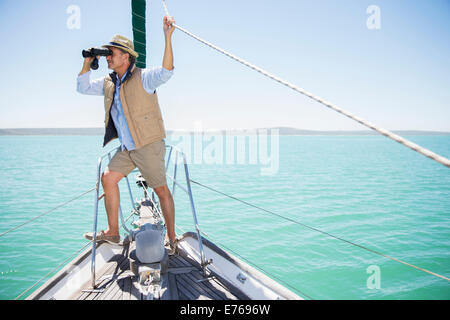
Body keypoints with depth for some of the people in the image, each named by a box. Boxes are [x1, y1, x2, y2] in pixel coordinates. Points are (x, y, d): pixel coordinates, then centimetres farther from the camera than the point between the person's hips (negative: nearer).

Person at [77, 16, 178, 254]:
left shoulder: (143, 78, -9)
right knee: (108, 179, 3)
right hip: (127, 148, 7)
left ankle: (171, 237, 12)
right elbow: (83, 87, 21)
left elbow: (165, 73, -27)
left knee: (161, 190, -2)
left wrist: (167, 38, -35)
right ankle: (112, 232, 15)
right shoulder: (108, 83, 13)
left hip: (149, 146, -7)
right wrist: (88, 62, 9)